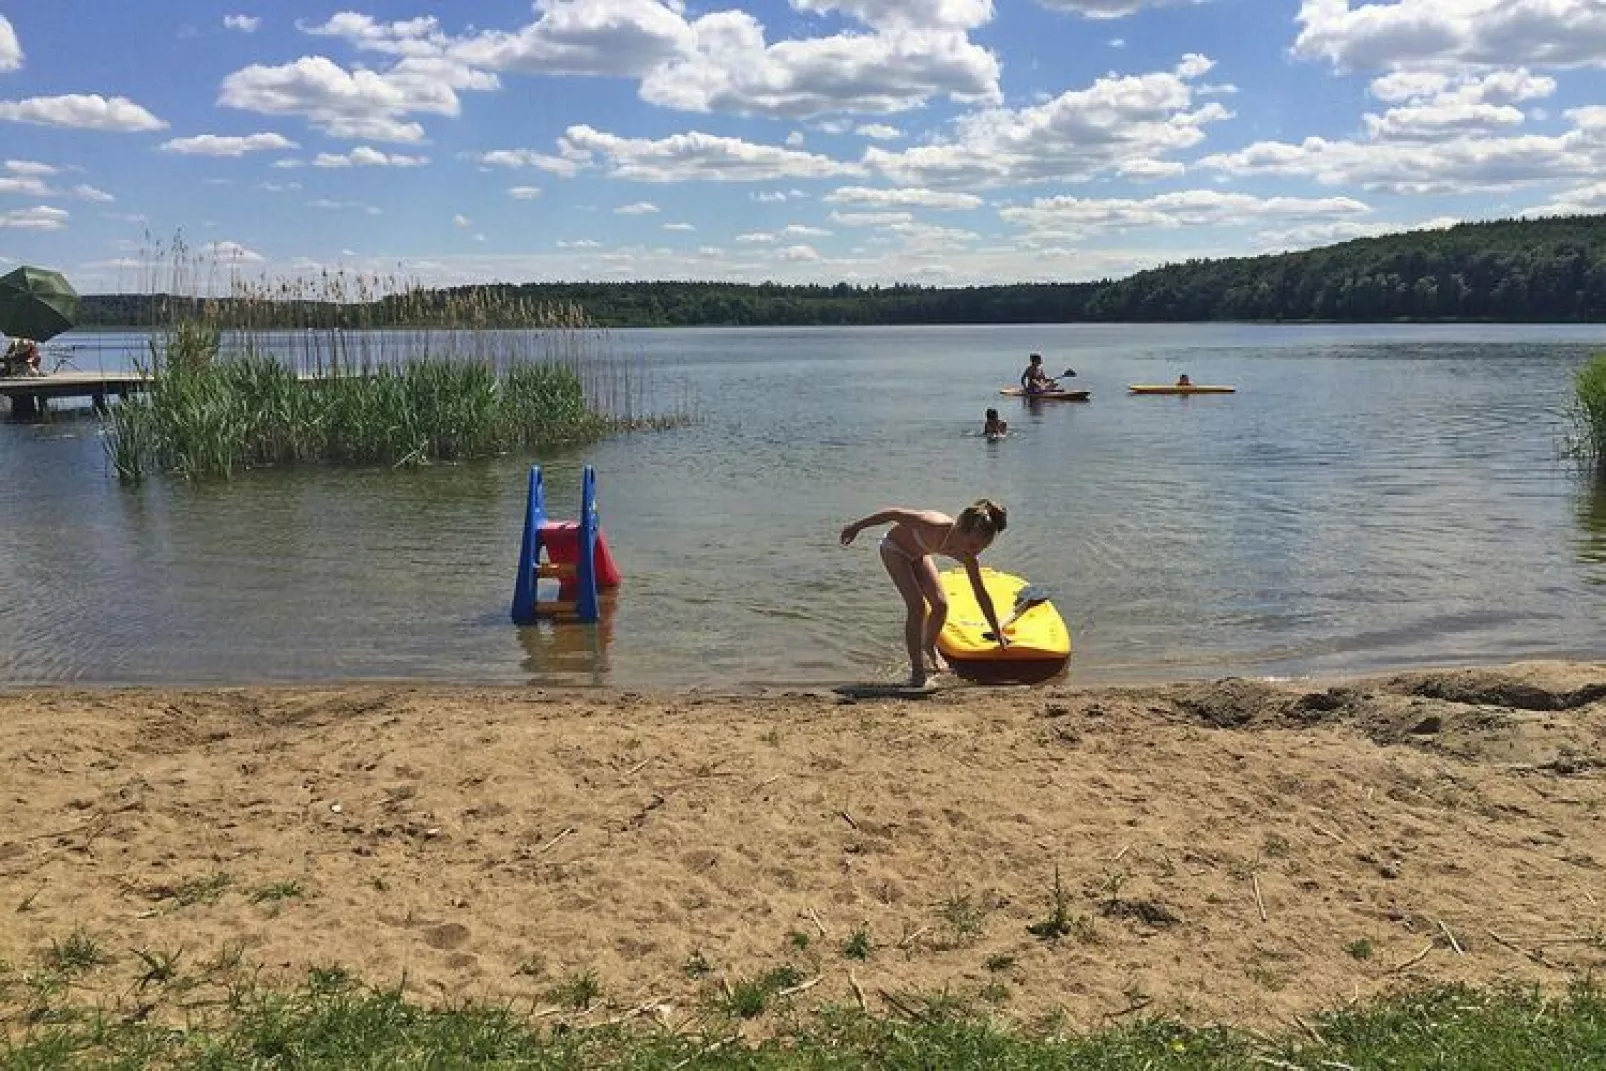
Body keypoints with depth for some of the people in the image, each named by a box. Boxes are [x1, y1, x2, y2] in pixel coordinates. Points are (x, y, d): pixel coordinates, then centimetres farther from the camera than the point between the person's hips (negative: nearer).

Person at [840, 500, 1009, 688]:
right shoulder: (935, 526, -42)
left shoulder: (966, 556, -23)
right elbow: (894, 514, -32)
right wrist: (857, 526, -23)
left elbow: (981, 595, -12)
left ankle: (930, 648, 29)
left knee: (941, 605, -2)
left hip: (918, 554, 6)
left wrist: (998, 633, -8)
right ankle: (916, 669, -6)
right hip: (894, 548, -6)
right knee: (917, 605, -18)